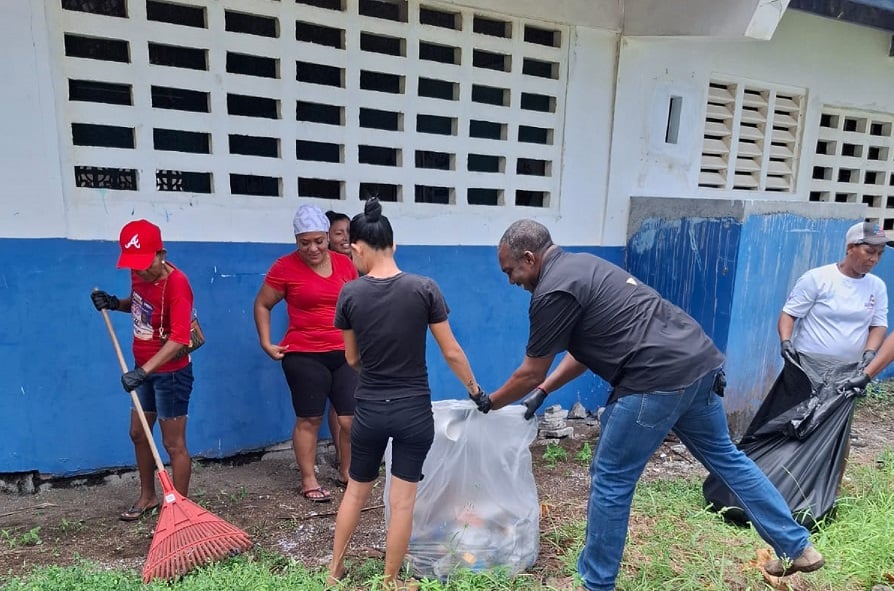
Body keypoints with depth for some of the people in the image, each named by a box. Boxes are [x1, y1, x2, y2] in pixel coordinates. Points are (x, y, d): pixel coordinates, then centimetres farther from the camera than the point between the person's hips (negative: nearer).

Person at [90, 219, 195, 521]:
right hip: (144, 369, 9)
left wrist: (143, 370, -39)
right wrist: (116, 303, -1)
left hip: (170, 373, -9)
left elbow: (179, 339, -33)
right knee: (138, 433, 21)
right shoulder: (139, 273, -2)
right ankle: (147, 496, 40)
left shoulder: (176, 283, -26)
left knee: (173, 444, 1)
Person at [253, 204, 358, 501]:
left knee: (351, 418, 6)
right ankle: (309, 480, 21)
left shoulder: (345, 263, 5)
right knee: (309, 419, 5)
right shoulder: (285, 267, -7)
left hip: (345, 354, 4)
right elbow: (262, 305, 3)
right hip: (304, 356, -4)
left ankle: (348, 470, 28)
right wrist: (266, 343, -4)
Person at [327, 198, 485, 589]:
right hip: (414, 410, -1)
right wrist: (474, 389, 10)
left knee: (356, 490, 23)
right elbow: (451, 352, -6)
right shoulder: (424, 289, -11)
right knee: (402, 500, 13)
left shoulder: (350, 294, -8)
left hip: (369, 410, 2)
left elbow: (352, 359, 3)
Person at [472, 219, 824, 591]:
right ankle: (797, 548, 39)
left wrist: (488, 403, 16)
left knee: (611, 479, 5)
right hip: (699, 359, 10)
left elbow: (529, 374, 0)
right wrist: (543, 392, 26)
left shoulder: (553, 291, -10)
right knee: (725, 457, 25)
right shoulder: (579, 266, 19)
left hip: (658, 378, -10)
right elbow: (585, 350, 26)